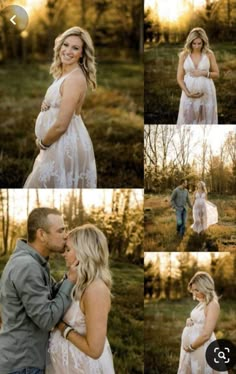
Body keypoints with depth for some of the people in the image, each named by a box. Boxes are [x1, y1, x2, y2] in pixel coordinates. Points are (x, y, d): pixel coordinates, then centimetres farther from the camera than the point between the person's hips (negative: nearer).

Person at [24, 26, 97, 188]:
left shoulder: (75, 79, -23)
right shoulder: (65, 72, 8)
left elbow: (61, 125, -25)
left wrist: (42, 143, -8)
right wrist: (47, 104, -1)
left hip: (67, 145, -10)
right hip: (61, 143, 10)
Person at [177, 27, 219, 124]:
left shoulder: (209, 54, -3)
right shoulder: (184, 55, -3)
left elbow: (216, 74, 3)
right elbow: (179, 78, -1)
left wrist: (203, 73, -15)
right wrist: (187, 93, -14)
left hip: (207, 94, 0)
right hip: (189, 95, 0)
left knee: (206, 122, 4)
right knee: (188, 122, 1)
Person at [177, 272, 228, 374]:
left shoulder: (212, 305, -18)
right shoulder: (201, 303, 9)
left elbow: (206, 334, -23)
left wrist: (190, 347, -14)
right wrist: (189, 321, 2)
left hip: (202, 348, -9)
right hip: (191, 345, 9)